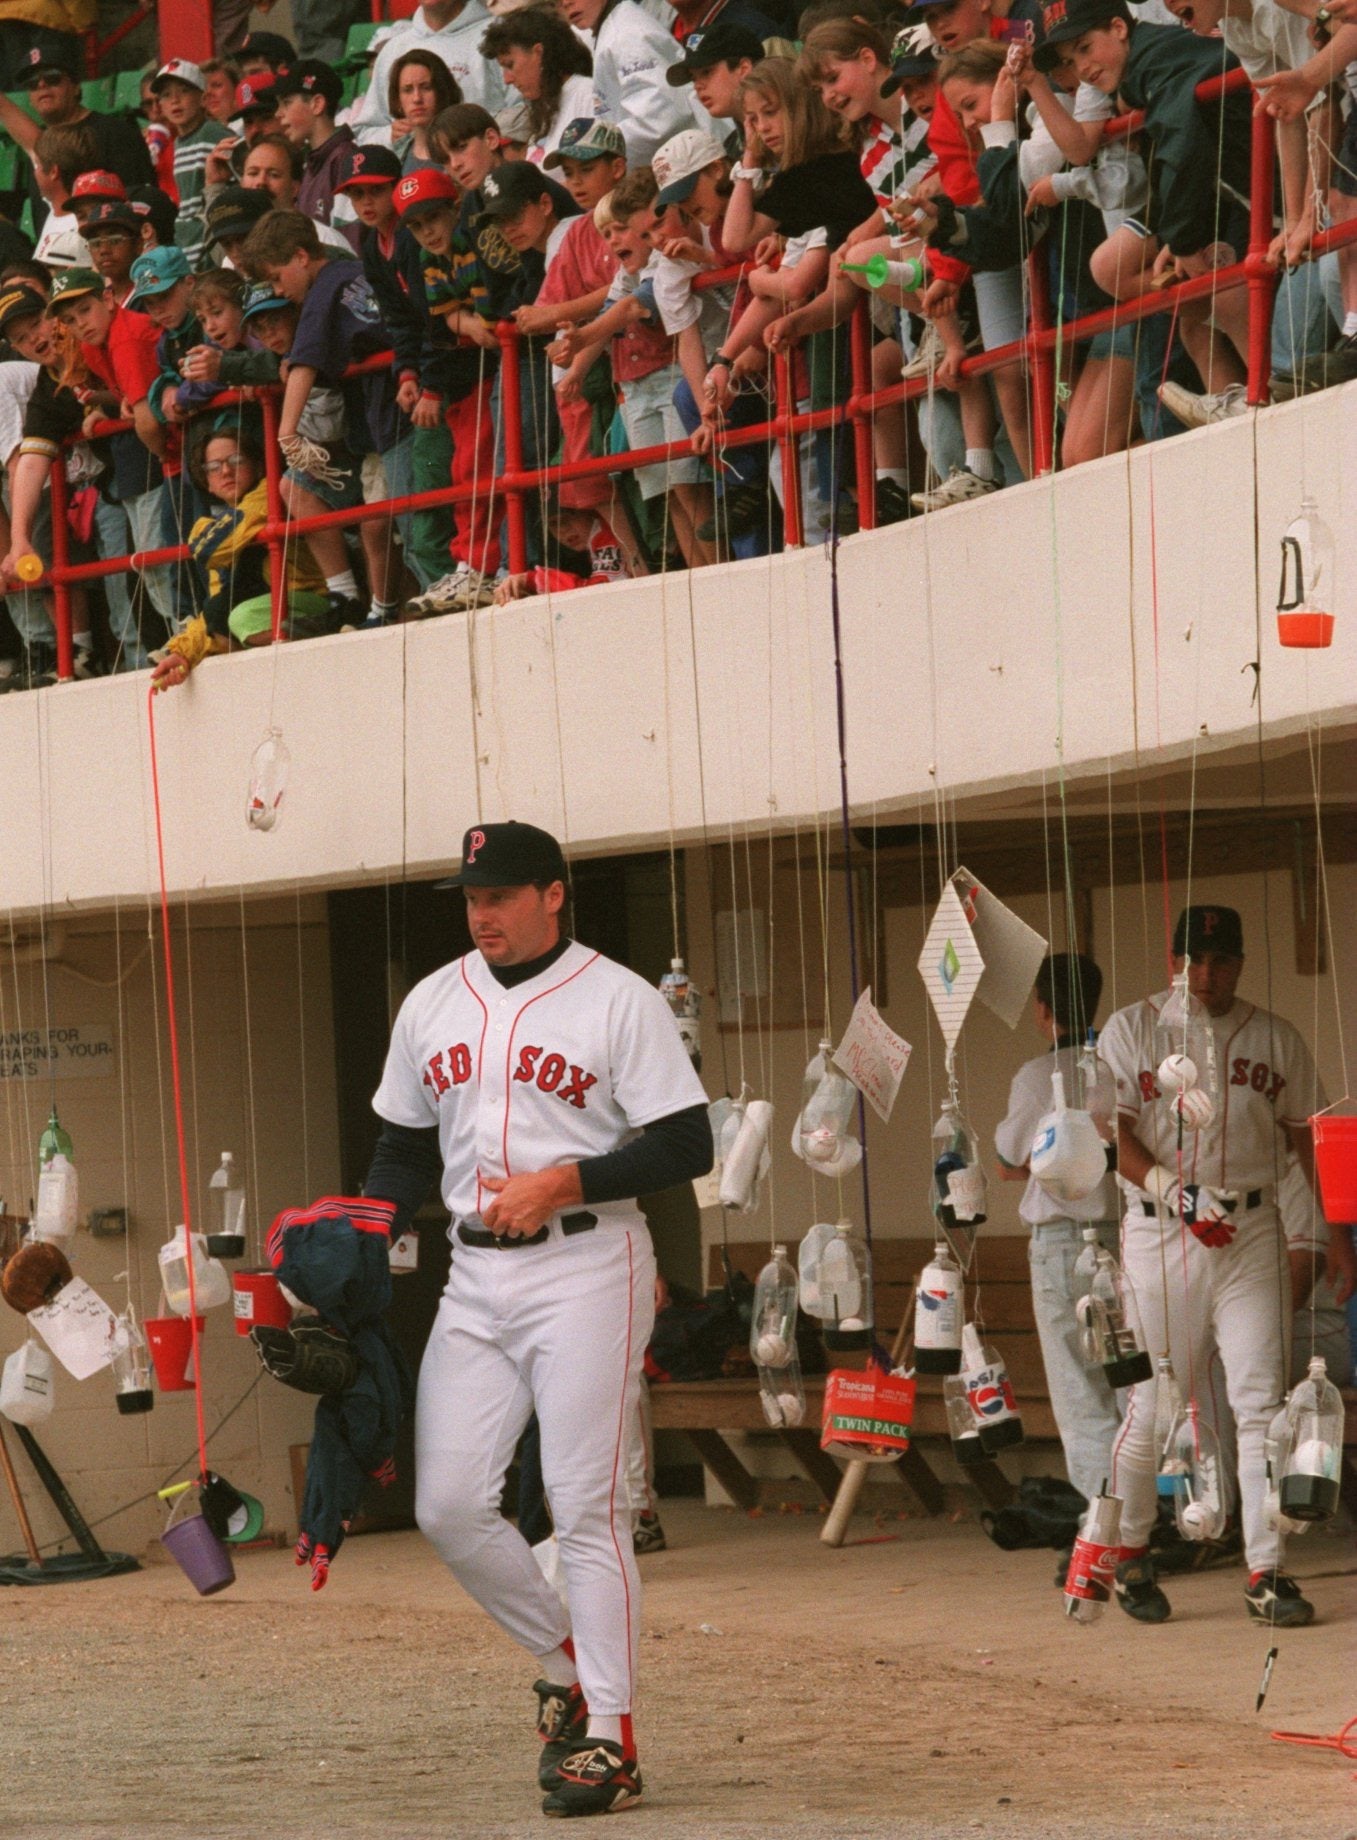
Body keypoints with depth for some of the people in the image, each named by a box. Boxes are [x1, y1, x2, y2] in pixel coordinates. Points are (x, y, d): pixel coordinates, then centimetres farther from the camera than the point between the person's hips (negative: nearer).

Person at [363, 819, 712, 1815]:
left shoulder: (619, 1000, -5)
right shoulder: (433, 1004, 13)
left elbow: (687, 1145, -8)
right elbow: (405, 1147, 21)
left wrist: (562, 1183, -18)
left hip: (587, 1268, -6)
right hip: (476, 1277, 6)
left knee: (587, 1507, -8)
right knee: (449, 1507, -1)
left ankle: (609, 1735, -4)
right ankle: (566, 1660, 19)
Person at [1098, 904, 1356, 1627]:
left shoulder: (1274, 1038, 12)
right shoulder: (1130, 1031, 5)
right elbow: (1107, 1130, -6)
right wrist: (1166, 1185, -22)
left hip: (1252, 1235, 2)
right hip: (1158, 1237, -2)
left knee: (1261, 1403, -7)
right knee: (1151, 1405, 1)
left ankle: (1266, 1573, -7)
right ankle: (1127, 1553, 21)